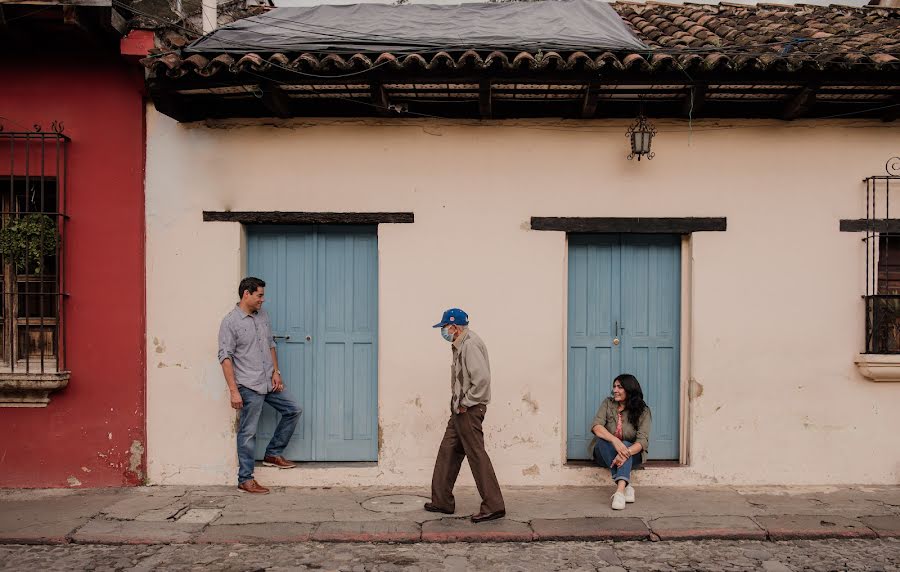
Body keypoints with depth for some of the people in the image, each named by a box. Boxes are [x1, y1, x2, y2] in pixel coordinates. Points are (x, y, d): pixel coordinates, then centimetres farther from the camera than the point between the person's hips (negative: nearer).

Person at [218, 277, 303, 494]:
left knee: (293, 410, 12)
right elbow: (225, 357, -15)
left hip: (269, 383, 7)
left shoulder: (262, 315, 9)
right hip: (249, 387, -7)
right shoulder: (230, 322, -12)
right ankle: (245, 480, 10)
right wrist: (233, 391, -20)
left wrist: (276, 372, 6)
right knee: (248, 433, -1)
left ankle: (273, 454, 24)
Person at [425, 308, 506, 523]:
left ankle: (493, 507, 2)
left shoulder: (471, 345, -18)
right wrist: (458, 403, 12)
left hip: (469, 411, -10)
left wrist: (466, 403, -19)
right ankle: (442, 501, 23)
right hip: (460, 410, 10)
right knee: (447, 453, 14)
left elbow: (482, 379, -27)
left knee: (477, 455, -5)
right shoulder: (460, 345, 14)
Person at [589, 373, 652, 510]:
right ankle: (626, 485, -39)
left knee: (626, 444, -35)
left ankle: (620, 490, -53)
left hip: (631, 453, -1)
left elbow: (643, 440, -17)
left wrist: (626, 452, -38)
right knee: (602, 439, -32)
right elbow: (596, 426, -17)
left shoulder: (642, 411, -5)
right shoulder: (608, 404, -1)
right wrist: (615, 440, -36)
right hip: (605, 453, 1)